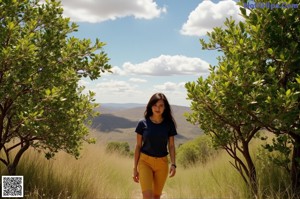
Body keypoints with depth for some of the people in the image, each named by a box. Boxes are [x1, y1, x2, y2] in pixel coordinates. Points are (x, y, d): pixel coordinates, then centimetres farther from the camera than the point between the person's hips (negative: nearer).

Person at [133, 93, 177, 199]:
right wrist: (135, 168, 0)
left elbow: (171, 146, 3)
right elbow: (138, 146, 0)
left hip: (162, 163, 2)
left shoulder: (169, 124, -1)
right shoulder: (143, 123, -4)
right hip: (145, 161, -2)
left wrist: (173, 164, -11)